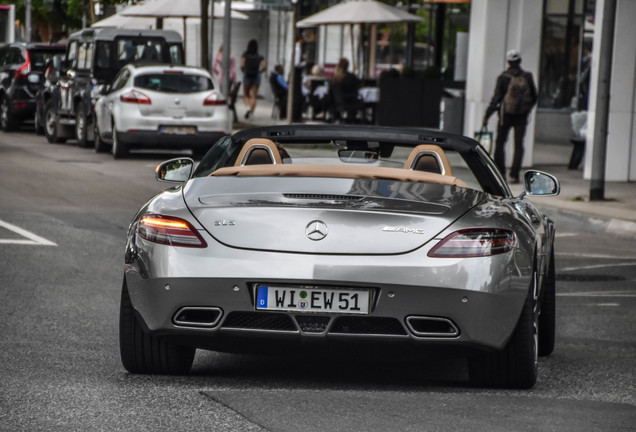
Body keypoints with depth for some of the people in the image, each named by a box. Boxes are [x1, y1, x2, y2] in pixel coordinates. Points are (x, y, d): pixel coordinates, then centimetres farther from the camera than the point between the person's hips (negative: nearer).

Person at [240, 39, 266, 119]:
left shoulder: (245, 55, -5)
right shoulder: (259, 57, -1)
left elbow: (242, 66, -14)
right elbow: (264, 67, -9)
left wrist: (244, 71, 6)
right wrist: (259, 71, 8)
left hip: (247, 76, -1)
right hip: (256, 77, 1)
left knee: (246, 95, 10)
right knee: (253, 96, 6)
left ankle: (248, 107, -16)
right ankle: (252, 111, -4)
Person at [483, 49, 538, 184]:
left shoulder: (503, 78, -9)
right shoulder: (527, 77, -1)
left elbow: (496, 98, -10)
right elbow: (534, 97, 6)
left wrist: (486, 116, -5)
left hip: (506, 114, -2)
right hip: (522, 117, 2)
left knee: (500, 143, 11)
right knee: (518, 145, 3)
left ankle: (500, 173, 8)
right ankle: (514, 175, -5)